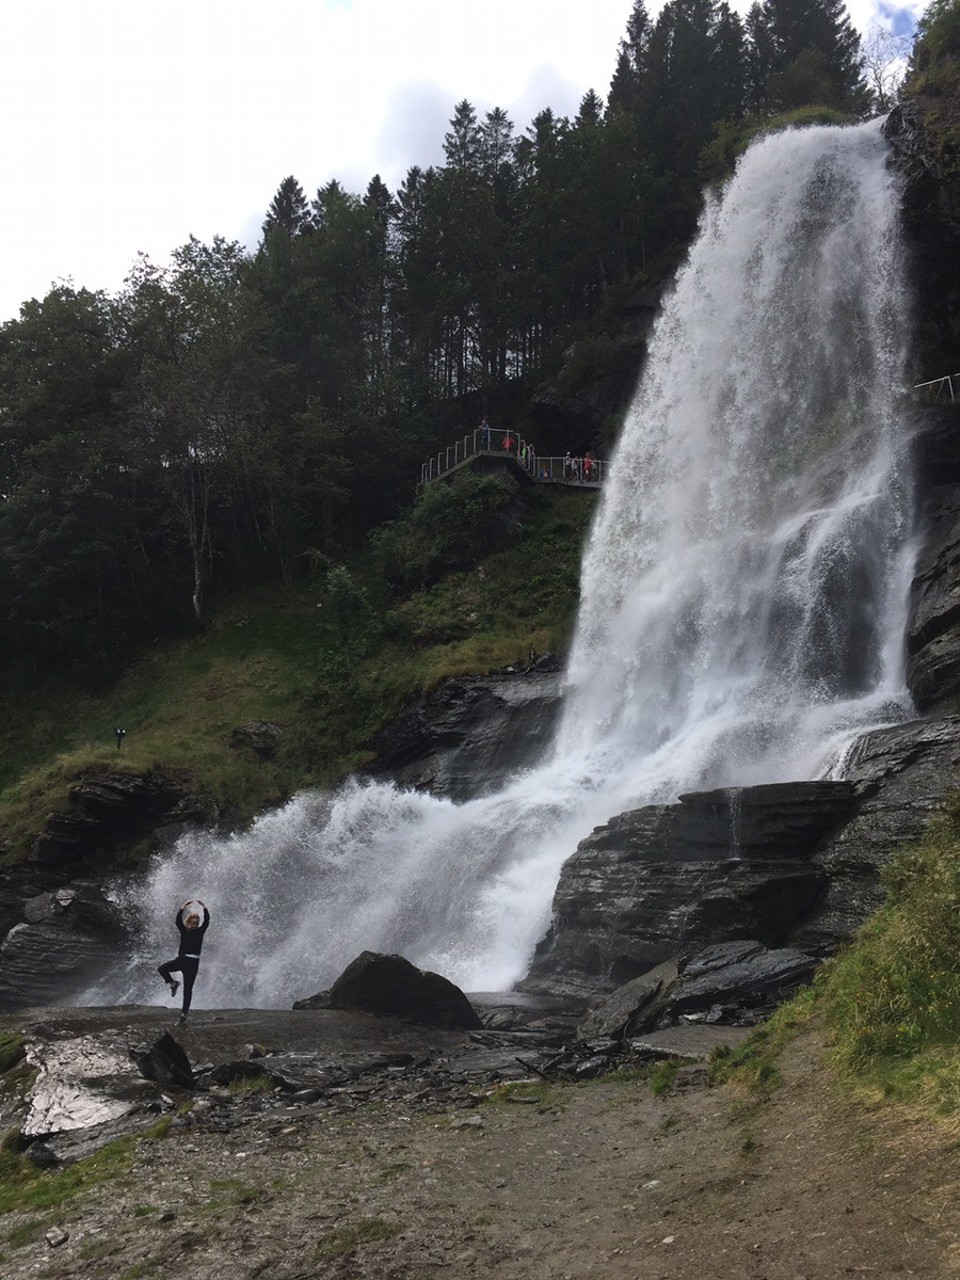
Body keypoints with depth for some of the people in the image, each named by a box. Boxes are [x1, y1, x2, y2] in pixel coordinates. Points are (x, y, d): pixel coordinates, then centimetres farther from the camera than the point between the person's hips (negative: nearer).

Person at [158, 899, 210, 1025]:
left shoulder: (200, 931, 3)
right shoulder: (184, 930, 4)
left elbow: (207, 920, -11)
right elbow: (178, 920, -12)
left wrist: (204, 907, -21)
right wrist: (184, 907, -23)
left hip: (193, 962, -2)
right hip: (181, 959, 2)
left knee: (188, 989, -2)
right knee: (161, 969, -20)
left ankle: (184, 1013, 0)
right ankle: (173, 984, 1)